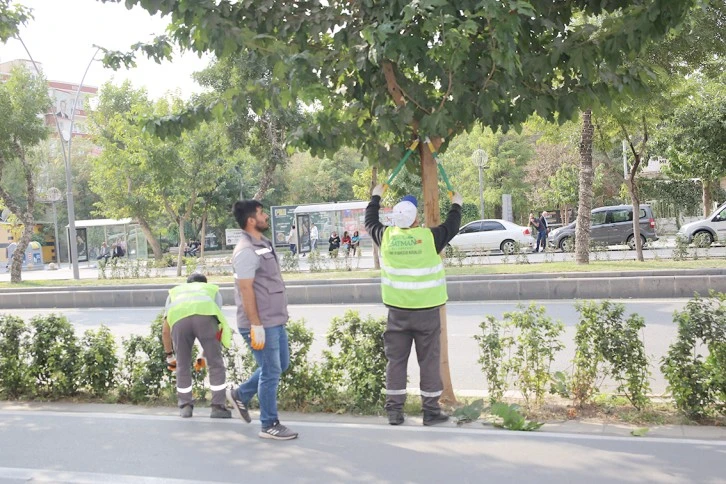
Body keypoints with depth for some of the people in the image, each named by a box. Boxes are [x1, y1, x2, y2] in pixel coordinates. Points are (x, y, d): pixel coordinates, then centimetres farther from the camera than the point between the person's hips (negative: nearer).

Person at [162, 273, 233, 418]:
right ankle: (218, 407, 14)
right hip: (205, 315, -1)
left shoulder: (175, 292, 43)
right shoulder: (213, 291, 41)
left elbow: (165, 330, 37)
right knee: (216, 364, 13)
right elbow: (217, 324, 35)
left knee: (183, 365, 20)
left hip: (179, 319, 1)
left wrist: (169, 356, 47)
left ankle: (185, 406, 27)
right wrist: (205, 354, 43)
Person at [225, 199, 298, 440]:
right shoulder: (246, 251, -18)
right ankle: (269, 425, 13)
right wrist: (256, 325, -23)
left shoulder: (263, 243, 12)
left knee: (281, 365, 19)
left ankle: (240, 395, 32)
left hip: (275, 320, 10)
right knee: (271, 372, 0)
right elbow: (246, 290, -22)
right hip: (261, 323, -10)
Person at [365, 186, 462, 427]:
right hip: (427, 310, -3)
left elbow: (370, 221, 18)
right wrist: (456, 205, 28)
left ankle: (394, 410, 13)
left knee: (396, 360, 10)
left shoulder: (386, 237, -3)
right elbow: (451, 227, 9)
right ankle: (431, 411, 11)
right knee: (429, 360, 6)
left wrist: (376, 197, 35)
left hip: (398, 311, 3)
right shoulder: (430, 237, -10)